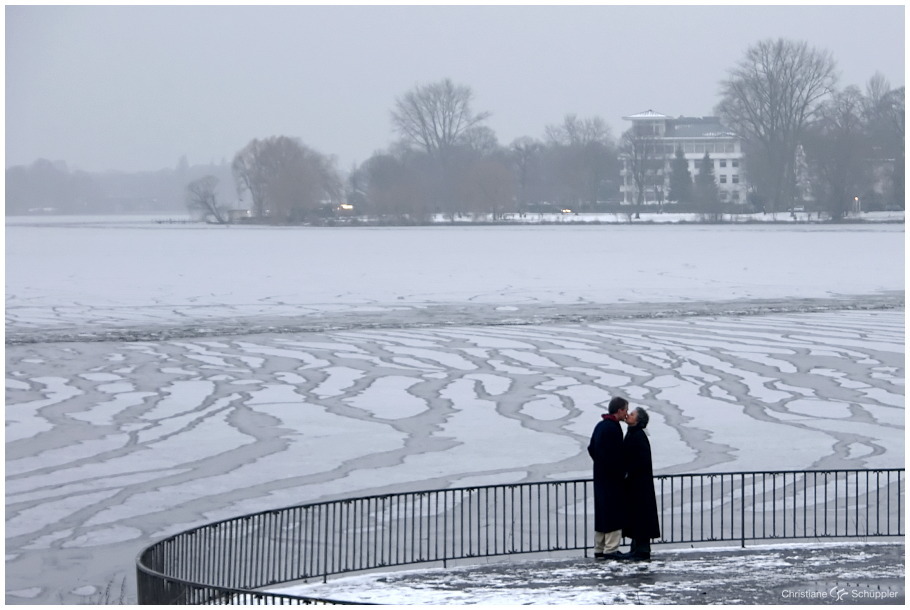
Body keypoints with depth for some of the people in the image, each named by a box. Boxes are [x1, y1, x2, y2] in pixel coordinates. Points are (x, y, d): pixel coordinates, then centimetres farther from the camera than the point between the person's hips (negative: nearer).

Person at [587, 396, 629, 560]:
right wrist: (622, 472, -9)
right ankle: (611, 549, -7)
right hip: (612, 479, -10)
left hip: (600, 476, 10)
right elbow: (615, 455, -21)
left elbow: (591, 448, 20)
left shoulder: (600, 426, 12)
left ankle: (599, 549, 18)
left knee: (602, 513, 13)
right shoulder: (613, 428, -18)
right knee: (614, 511, -6)